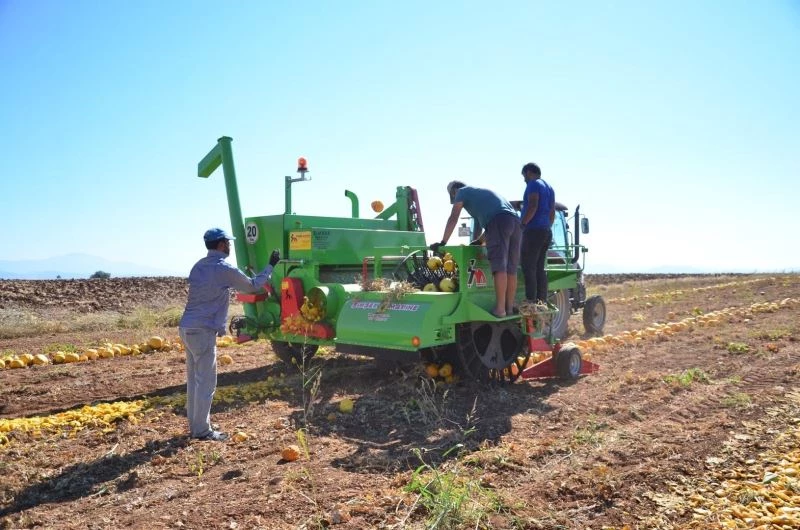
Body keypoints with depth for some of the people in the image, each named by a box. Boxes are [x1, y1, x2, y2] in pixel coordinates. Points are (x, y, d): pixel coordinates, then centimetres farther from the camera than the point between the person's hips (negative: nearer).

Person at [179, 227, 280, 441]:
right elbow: (253, 286, 2)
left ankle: (195, 425, 21)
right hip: (203, 331, -9)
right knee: (206, 382, -3)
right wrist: (270, 266, 13)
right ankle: (202, 430, 2)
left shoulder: (199, 266, 14)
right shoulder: (224, 269, -10)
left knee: (194, 379, 14)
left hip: (187, 328, 9)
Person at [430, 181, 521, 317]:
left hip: (499, 221, -8)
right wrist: (477, 241, 46)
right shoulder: (480, 193, 41)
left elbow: (453, 219, 11)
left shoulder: (462, 192, 18)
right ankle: (510, 307, 8)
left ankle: (500, 309, -17)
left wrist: (442, 242, 13)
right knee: (511, 269, 7)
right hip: (515, 221, 8)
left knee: (499, 266, -13)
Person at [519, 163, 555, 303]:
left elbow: (532, 206, -20)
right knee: (539, 269, 9)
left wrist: (522, 225, -18)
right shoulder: (549, 187, 21)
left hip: (533, 231, -9)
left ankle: (531, 302, -15)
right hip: (546, 232, 9)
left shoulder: (533, 184, -6)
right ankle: (542, 301, 7)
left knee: (528, 268, -10)